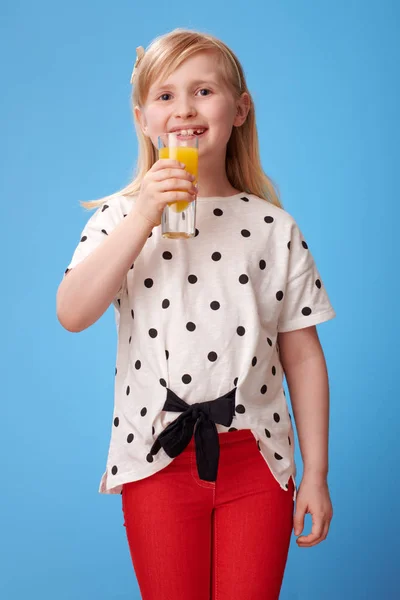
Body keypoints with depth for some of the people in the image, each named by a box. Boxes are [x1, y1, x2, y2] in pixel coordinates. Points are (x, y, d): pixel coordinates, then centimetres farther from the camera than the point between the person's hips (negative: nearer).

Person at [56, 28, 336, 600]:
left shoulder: (274, 228, 1)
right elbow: (73, 313, -14)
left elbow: (302, 357, 2)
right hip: (157, 458, 0)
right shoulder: (121, 217, 1)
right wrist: (144, 218, -20)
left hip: (257, 459, 1)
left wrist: (316, 472, 1)